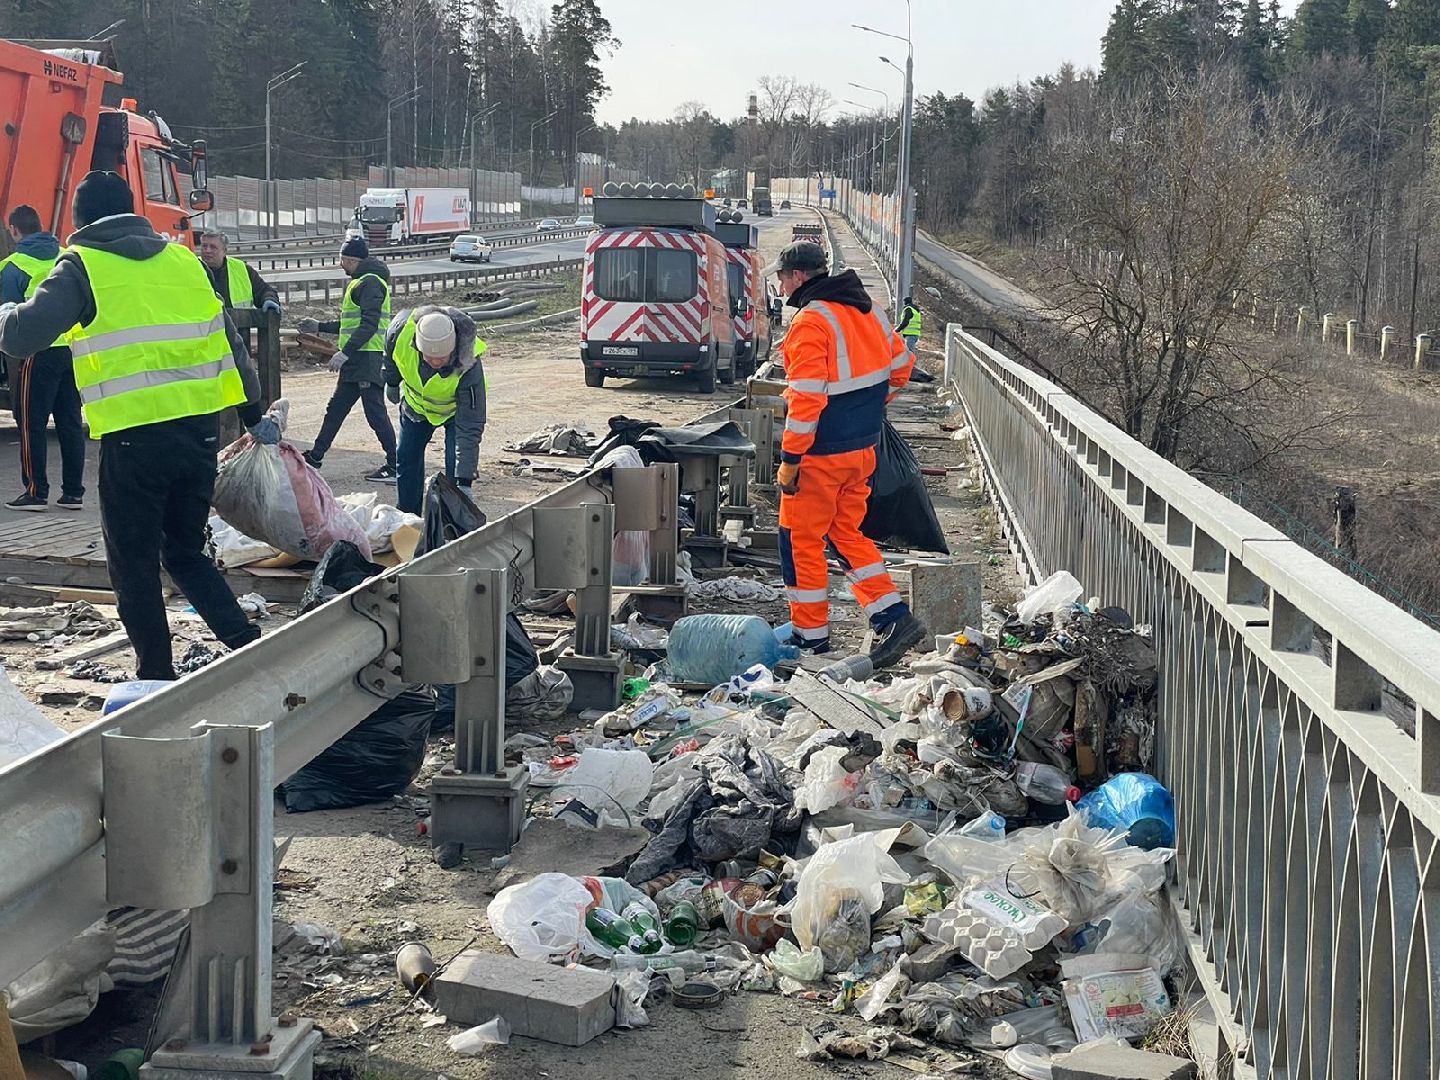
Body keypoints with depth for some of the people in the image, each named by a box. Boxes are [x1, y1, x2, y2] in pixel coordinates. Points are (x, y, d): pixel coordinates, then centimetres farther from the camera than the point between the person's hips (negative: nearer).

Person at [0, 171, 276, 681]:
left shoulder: (83, 266, -1)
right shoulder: (182, 259, 13)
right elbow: (229, 343, 17)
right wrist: (254, 415, 25)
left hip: (133, 437, -5)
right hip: (200, 429, 5)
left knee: (134, 564, 9)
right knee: (187, 553, 20)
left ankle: (157, 674, 13)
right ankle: (249, 645, 8)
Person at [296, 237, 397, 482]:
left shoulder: (370, 283, -13)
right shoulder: (360, 283, 21)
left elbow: (369, 325, -23)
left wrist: (345, 353, -25)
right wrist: (320, 327, 32)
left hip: (368, 360, -11)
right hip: (356, 363, 11)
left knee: (375, 412, -10)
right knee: (336, 408, 18)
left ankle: (394, 467, -8)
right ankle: (315, 456, 28)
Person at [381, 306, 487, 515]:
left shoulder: (469, 367, -43)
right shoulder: (402, 330, -37)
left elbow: (470, 427, -39)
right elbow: (391, 357, -8)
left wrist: (464, 481, -41)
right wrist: (392, 383, 10)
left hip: (456, 410, -3)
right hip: (415, 403, 4)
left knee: (455, 466, -15)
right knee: (406, 460, 8)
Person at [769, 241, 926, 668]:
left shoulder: (811, 322, -18)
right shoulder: (866, 310, 8)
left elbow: (806, 398, -24)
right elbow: (901, 365, 17)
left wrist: (790, 460, -19)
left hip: (822, 455, -8)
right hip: (864, 448, 8)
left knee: (800, 540, 6)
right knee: (847, 533, 19)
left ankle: (811, 636, 13)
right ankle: (893, 616, 8)